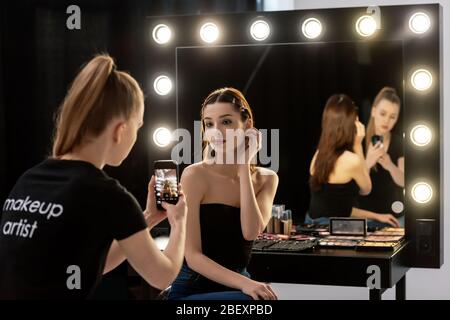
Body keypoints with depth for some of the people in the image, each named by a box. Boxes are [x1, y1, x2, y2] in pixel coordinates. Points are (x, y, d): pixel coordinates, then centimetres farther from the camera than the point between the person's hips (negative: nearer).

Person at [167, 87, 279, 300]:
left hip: (234, 287, 5)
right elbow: (192, 256, -15)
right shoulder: (195, 175, -8)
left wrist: (244, 165, -12)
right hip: (192, 290, -5)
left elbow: (250, 232, -14)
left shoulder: (266, 179, 5)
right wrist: (244, 283, -28)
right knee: (260, 299, -31)